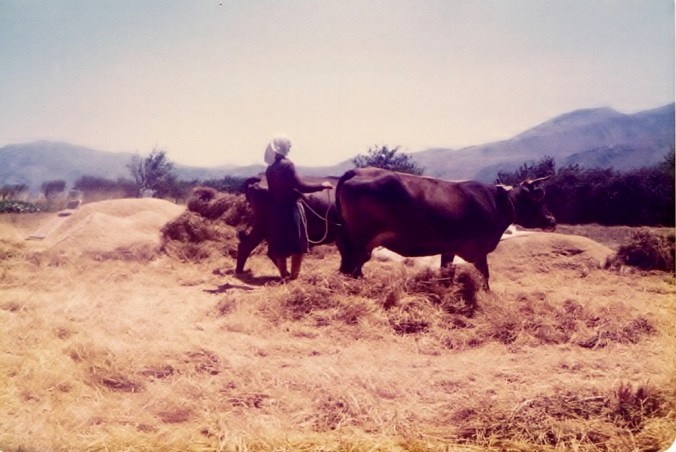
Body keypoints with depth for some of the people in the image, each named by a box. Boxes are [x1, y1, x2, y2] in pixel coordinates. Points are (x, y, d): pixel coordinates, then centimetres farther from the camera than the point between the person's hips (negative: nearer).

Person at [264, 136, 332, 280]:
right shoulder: (287, 164, -13)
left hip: (277, 209, 7)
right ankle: (294, 276, 3)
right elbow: (301, 186, -17)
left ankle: (284, 276, 14)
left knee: (280, 246, 9)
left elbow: (272, 190, 14)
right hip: (292, 208, -7)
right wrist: (321, 186, -9)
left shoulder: (269, 169, 8)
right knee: (298, 245, 2)